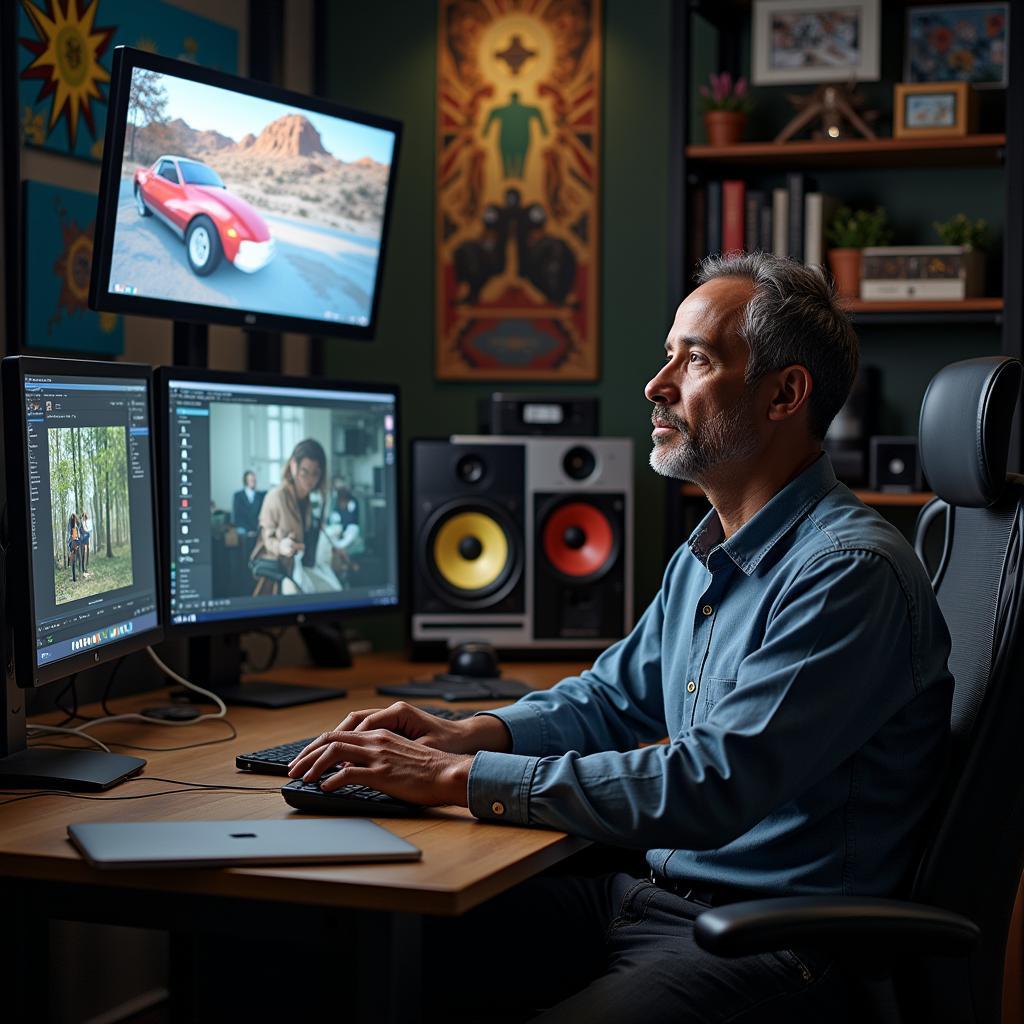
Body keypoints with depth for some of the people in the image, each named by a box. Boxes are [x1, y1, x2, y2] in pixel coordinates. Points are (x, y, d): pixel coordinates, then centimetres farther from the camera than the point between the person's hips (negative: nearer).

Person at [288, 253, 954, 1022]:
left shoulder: (851, 571, -18)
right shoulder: (704, 556, 14)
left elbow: (710, 789, -26)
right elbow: (613, 697, 26)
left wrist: (459, 778, -22)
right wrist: (468, 734, 5)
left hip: (765, 946, -9)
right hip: (649, 893, 9)